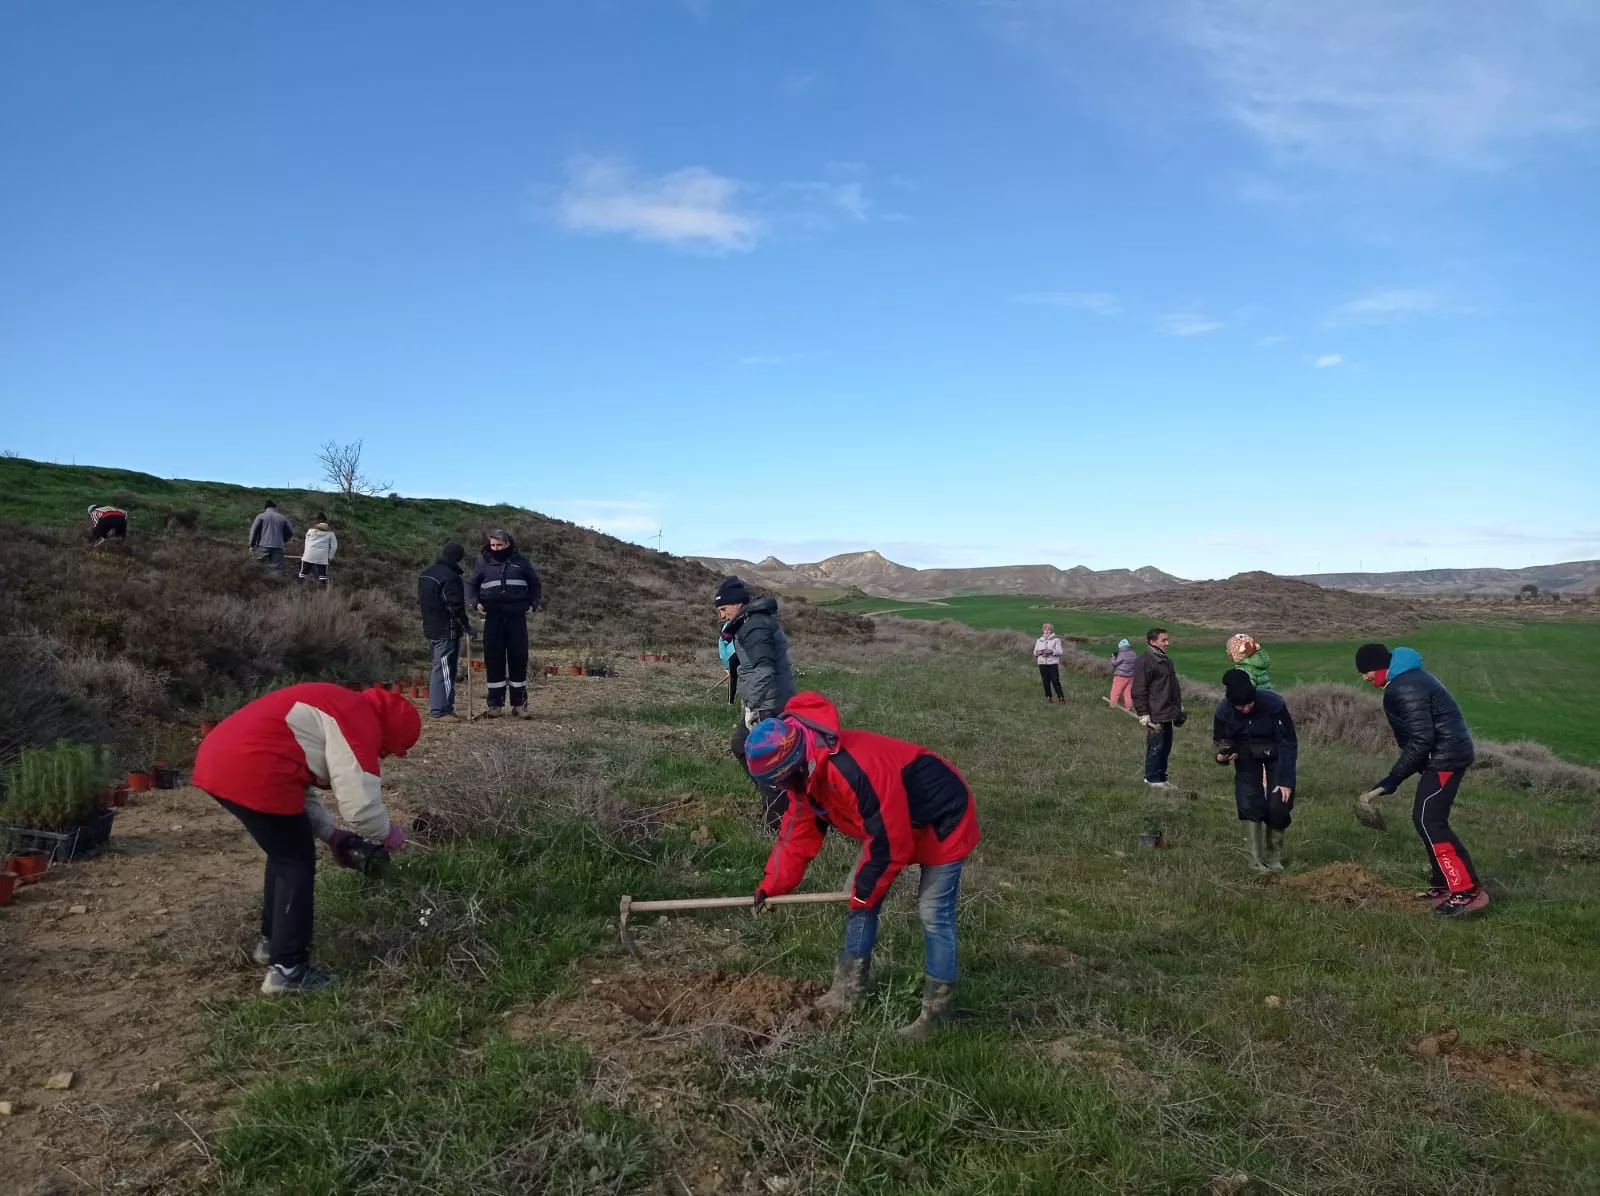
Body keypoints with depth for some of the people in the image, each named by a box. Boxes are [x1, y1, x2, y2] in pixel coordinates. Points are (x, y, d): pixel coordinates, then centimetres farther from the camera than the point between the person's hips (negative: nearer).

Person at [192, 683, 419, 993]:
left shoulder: (338, 709, 24)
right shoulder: (360, 723, -7)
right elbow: (361, 803, -12)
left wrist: (331, 834, 25)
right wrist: (387, 832, 8)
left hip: (219, 759, 10)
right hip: (250, 771, -10)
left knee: (285, 854, 24)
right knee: (297, 863, 2)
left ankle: (271, 941, 36)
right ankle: (287, 970, 6)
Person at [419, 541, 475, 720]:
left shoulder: (426, 574, 12)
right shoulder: (450, 577, -19)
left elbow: (421, 601, 20)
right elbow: (456, 607, -20)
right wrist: (467, 627, -12)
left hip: (431, 629, 9)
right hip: (447, 631, -9)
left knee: (438, 668, 17)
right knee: (445, 669, -6)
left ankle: (435, 705, 21)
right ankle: (441, 709, -6)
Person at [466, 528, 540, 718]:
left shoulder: (520, 561, 7)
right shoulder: (484, 562, 7)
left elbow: (535, 584, 16)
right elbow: (471, 584, 14)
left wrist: (534, 603, 1)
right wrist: (475, 602, -4)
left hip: (517, 617, 0)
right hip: (493, 618, 0)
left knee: (518, 659, 1)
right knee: (493, 659, -1)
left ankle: (519, 704, 9)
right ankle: (495, 704, 7)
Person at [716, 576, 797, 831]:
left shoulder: (753, 627, -19)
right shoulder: (757, 620, 14)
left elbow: (763, 669, -27)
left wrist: (754, 707, -26)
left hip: (767, 703, -11)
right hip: (768, 701, 11)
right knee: (741, 746, 21)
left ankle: (777, 820, 1)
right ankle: (775, 801, 27)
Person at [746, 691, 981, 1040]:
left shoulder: (857, 770, -40)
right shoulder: (808, 773, -10)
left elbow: (891, 844, -30)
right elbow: (798, 833, 3)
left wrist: (865, 891, -14)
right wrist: (771, 884, -1)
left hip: (943, 820, -9)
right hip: (893, 821, 9)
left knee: (934, 914, -6)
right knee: (859, 897, 9)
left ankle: (936, 1008, 7)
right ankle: (849, 986, 22)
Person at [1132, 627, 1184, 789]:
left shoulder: (1166, 661, 16)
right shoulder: (1145, 662, -13)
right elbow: (1139, 691, -15)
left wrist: (1179, 708, 24)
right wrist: (1143, 715, -17)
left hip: (1168, 714, 9)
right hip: (1155, 716, -9)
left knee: (1166, 747, 13)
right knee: (1155, 746, -2)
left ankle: (1161, 777, 22)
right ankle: (1153, 778, 8)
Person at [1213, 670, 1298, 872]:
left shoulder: (1273, 704, -31)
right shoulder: (1224, 711, -23)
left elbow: (1289, 744, -22)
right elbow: (1220, 741, -5)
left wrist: (1285, 781, -24)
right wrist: (1222, 756, -29)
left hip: (1276, 755, -2)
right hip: (1247, 758, 2)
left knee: (1278, 806, -11)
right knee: (1249, 804, -14)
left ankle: (1274, 857, 13)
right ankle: (1258, 862, -3)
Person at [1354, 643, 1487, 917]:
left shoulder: (1405, 688, -20)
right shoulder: (1407, 679, 14)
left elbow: (1420, 740, -25)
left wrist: (1389, 782, -20)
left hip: (1446, 757, -11)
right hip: (1449, 753, 11)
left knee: (1429, 821, -12)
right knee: (1426, 819, 14)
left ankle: (1467, 891, -12)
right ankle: (1443, 884, 21)